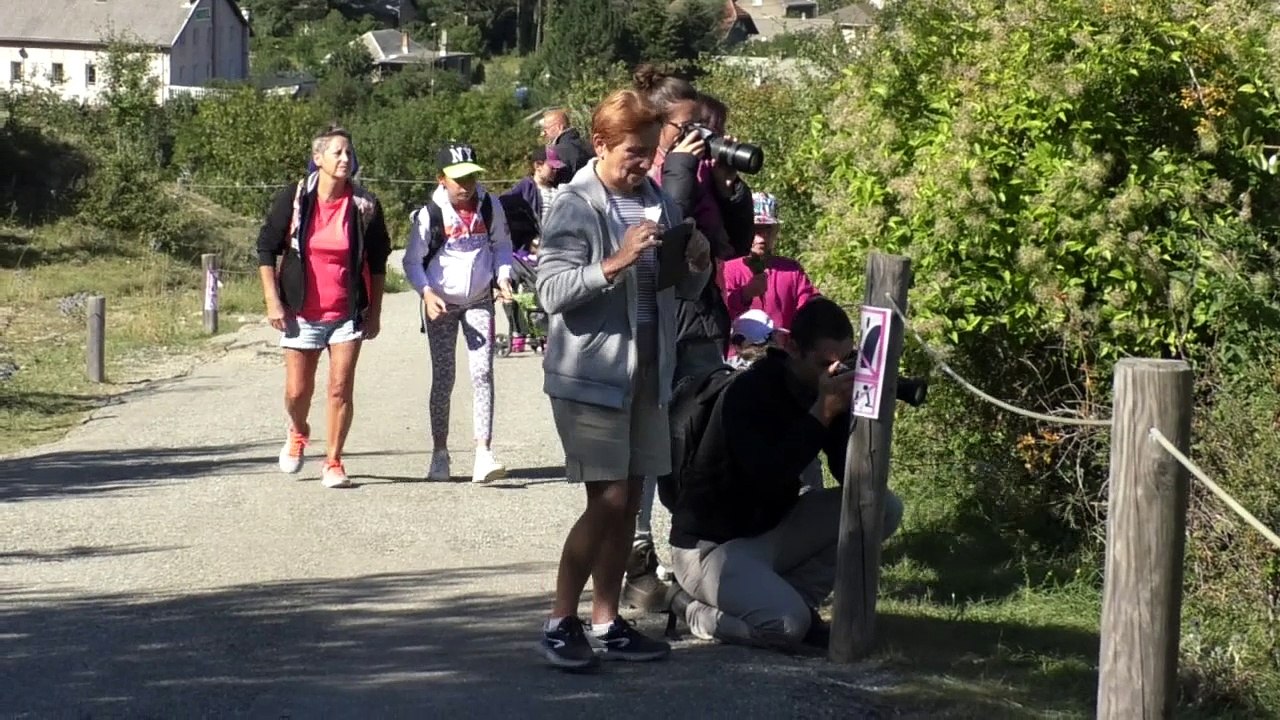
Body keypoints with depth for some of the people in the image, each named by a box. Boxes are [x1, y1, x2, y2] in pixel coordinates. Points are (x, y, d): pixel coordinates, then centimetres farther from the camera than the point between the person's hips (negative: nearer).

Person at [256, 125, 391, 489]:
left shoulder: (365, 206, -1)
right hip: (301, 312, 0)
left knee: (341, 388, -5)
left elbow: (378, 261, 8)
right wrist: (272, 301, -4)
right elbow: (266, 248, 2)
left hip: (347, 313, 0)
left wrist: (375, 311, 5)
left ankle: (333, 463, 7)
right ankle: (298, 433, 39)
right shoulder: (294, 199, -5)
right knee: (297, 390, 5)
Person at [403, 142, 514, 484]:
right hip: (440, 304, -1)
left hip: (479, 302, 2)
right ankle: (439, 454, 16)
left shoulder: (489, 206, -4)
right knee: (443, 379, 4)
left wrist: (503, 277, -6)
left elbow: (501, 245, 11)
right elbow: (412, 261, -5)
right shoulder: (429, 214, -12)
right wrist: (426, 292, -20)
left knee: (483, 374, -10)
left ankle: (483, 454, -16)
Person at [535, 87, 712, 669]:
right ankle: (560, 623, 1)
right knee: (609, 500, -9)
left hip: (647, 371, 7)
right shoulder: (576, 206, -9)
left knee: (628, 499, 8)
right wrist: (616, 264, -27)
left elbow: (684, 289, 18)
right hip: (590, 373, -6)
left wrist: (698, 263, -4)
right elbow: (552, 292, -16)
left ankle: (606, 624, 16)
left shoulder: (659, 201, 10)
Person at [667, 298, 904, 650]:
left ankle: (795, 598, 1)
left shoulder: (823, 393, 0)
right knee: (787, 625, -31)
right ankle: (695, 608, -1)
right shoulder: (748, 393, -21)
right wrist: (821, 413, -32)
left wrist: (850, 410, -21)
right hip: (714, 545, -8)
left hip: (773, 531, 8)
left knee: (883, 507, -6)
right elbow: (766, 478, -33)